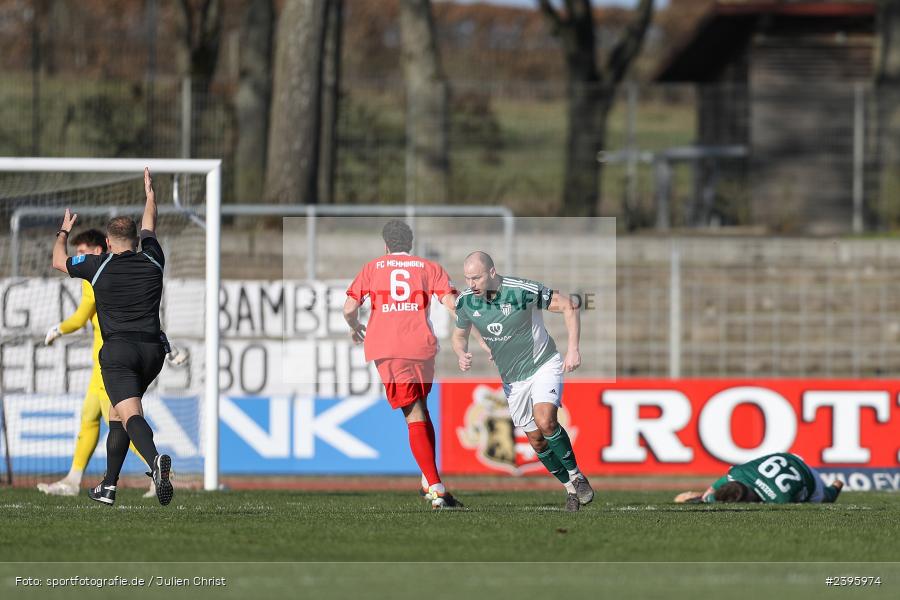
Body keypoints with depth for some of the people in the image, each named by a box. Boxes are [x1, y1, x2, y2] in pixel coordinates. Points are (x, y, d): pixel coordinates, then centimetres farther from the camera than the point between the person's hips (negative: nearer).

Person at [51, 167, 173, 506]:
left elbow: (59, 261, 21)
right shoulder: (152, 261, 10)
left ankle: (155, 460, -48)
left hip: (118, 350, -5)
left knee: (130, 414, -19)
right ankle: (108, 486, 24)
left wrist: (63, 232, 39)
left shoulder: (99, 266, 2)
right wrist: (149, 192, 48)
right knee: (117, 414, 21)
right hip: (153, 349, 5)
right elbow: (149, 226, 32)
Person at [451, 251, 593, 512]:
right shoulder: (465, 301, -10)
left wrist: (573, 349, -21)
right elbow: (460, 335, 10)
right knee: (537, 441, 5)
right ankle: (570, 488, 25)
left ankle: (576, 476, -7)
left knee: (545, 421, -27)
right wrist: (462, 355, -14)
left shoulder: (523, 290, -24)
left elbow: (568, 305, -14)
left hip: (543, 365, -5)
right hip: (512, 379, 5)